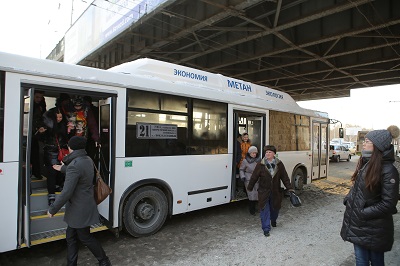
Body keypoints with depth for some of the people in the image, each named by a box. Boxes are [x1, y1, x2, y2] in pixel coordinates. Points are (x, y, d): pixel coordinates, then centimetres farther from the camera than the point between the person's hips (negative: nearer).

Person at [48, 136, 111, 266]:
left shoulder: (74, 165, -26)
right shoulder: (88, 160, 3)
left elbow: (66, 192, -26)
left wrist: (52, 209, -14)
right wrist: (62, 168, 40)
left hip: (79, 210, -9)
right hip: (85, 205, 9)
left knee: (85, 237, 10)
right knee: (71, 237, 18)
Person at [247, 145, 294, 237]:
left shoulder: (279, 164, -2)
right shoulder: (260, 165, -9)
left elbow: (285, 177, 1)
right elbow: (254, 177, -2)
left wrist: (290, 188, -5)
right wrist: (249, 188, 4)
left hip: (275, 192, 3)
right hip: (264, 192, -2)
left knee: (275, 208, 19)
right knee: (265, 210, -2)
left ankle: (273, 220, 49)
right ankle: (266, 229, 7)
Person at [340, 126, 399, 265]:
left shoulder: (388, 170, -18)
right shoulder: (365, 164, 5)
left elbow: (388, 204, -18)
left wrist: (364, 212, -17)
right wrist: (348, 199, 2)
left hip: (374, 228, -6)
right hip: (357, 224, 6)